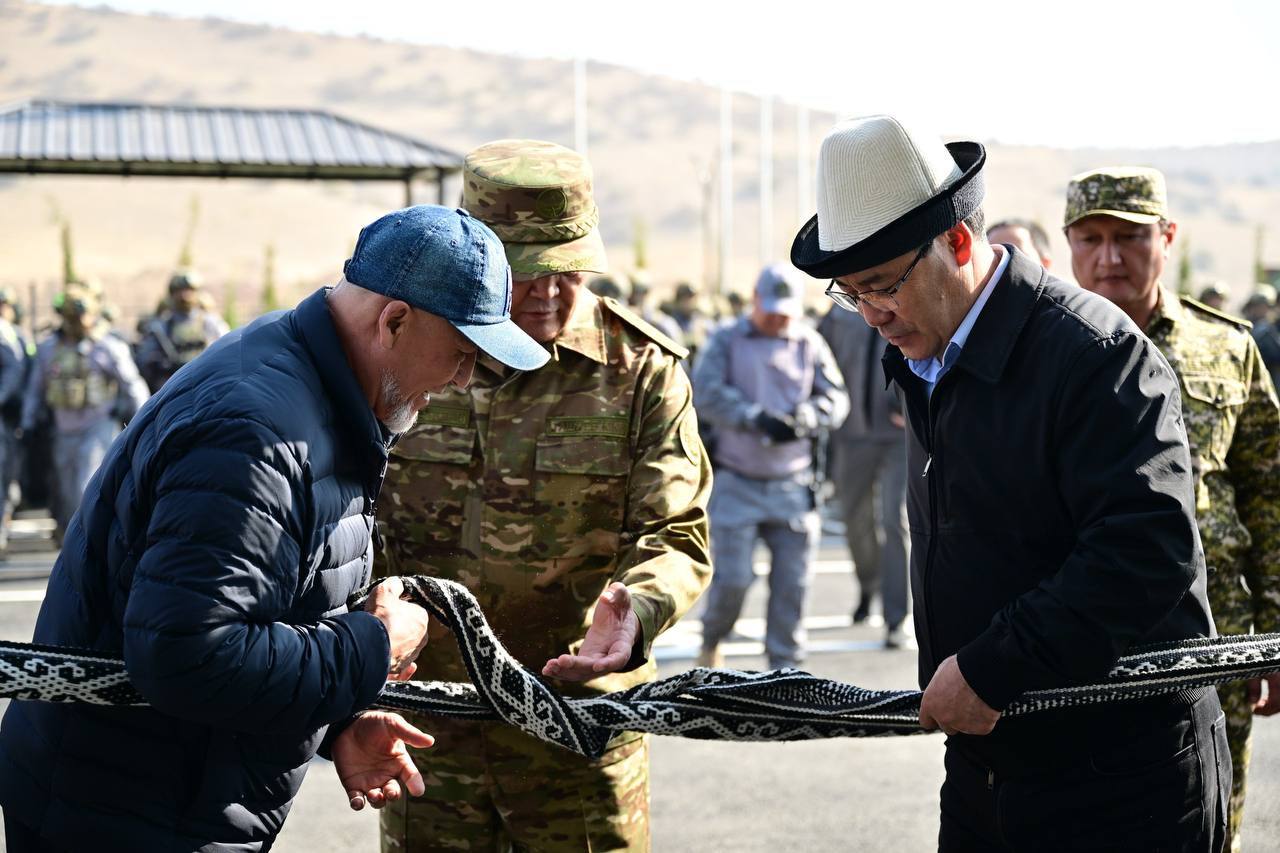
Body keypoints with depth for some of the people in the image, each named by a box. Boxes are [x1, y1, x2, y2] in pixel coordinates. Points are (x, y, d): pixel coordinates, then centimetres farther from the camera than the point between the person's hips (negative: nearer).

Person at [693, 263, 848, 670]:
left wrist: (802, 419, -16)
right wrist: (757, 418, -23)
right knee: (732, 578, -5)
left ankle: (784, 663, 15)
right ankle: (711, 640, 23)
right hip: (737, 483, -2)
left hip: (794, 485, 2)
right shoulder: (726, 342, 2)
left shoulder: (810, 343, 9)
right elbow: (706, 393, -12)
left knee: (792, 582, 2)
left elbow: (835, 399, 5)